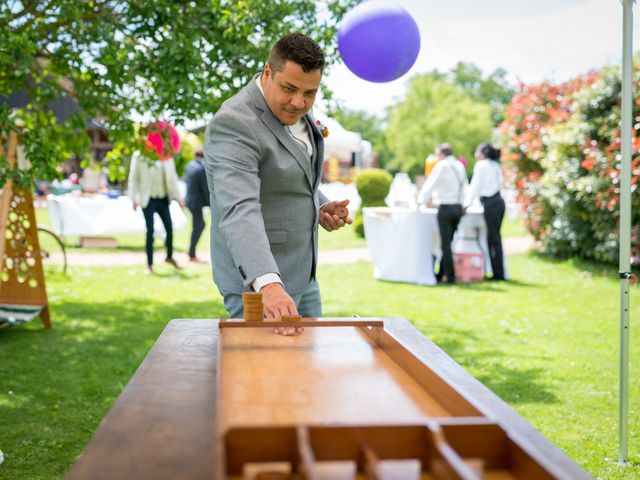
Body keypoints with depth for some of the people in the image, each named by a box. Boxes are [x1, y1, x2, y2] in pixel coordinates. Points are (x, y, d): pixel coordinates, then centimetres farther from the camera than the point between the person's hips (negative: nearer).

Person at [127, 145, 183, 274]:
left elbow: (172, 177, 7)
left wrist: (177, 196, 5)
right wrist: (134, 198, -4)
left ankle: (169, 256, 27)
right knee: (150, 231, -1)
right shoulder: (138, 156, -3)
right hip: (148, 199, -2)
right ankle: (149, 264, 8)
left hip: (163, 199, 2)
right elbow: (133, 178, 0)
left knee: (169, 228, 4)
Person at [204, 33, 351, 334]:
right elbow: (239, 211, -35)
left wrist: (319, 207, 1)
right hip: (254, 279, -9)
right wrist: (268, 284, -48)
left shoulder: (294, 113, 5)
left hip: (302, 275, 9)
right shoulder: (234, 124, -22)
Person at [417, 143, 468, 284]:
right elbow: (465, 186, 15)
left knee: (446, 243, -2)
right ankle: (441, 273, 17)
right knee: (448, 241, 13)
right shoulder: (460, 166, 10)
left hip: (445, 208, -6)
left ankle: (450, 276, -4)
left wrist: (421, 200, 8)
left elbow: (430, 184, -3)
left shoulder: (442, 166, -7)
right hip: (458, 207, 6)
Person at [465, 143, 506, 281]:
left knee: (493, 239, -5)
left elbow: (475, 186, -5)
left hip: (490, 203, -8)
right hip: (499, 201, 8)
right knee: (495, 238, 10)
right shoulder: (495, 166, 18)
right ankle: (499, 273, 11)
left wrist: (467, 203, 1)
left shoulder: (481, 165, -5)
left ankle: (498, 273, -4)